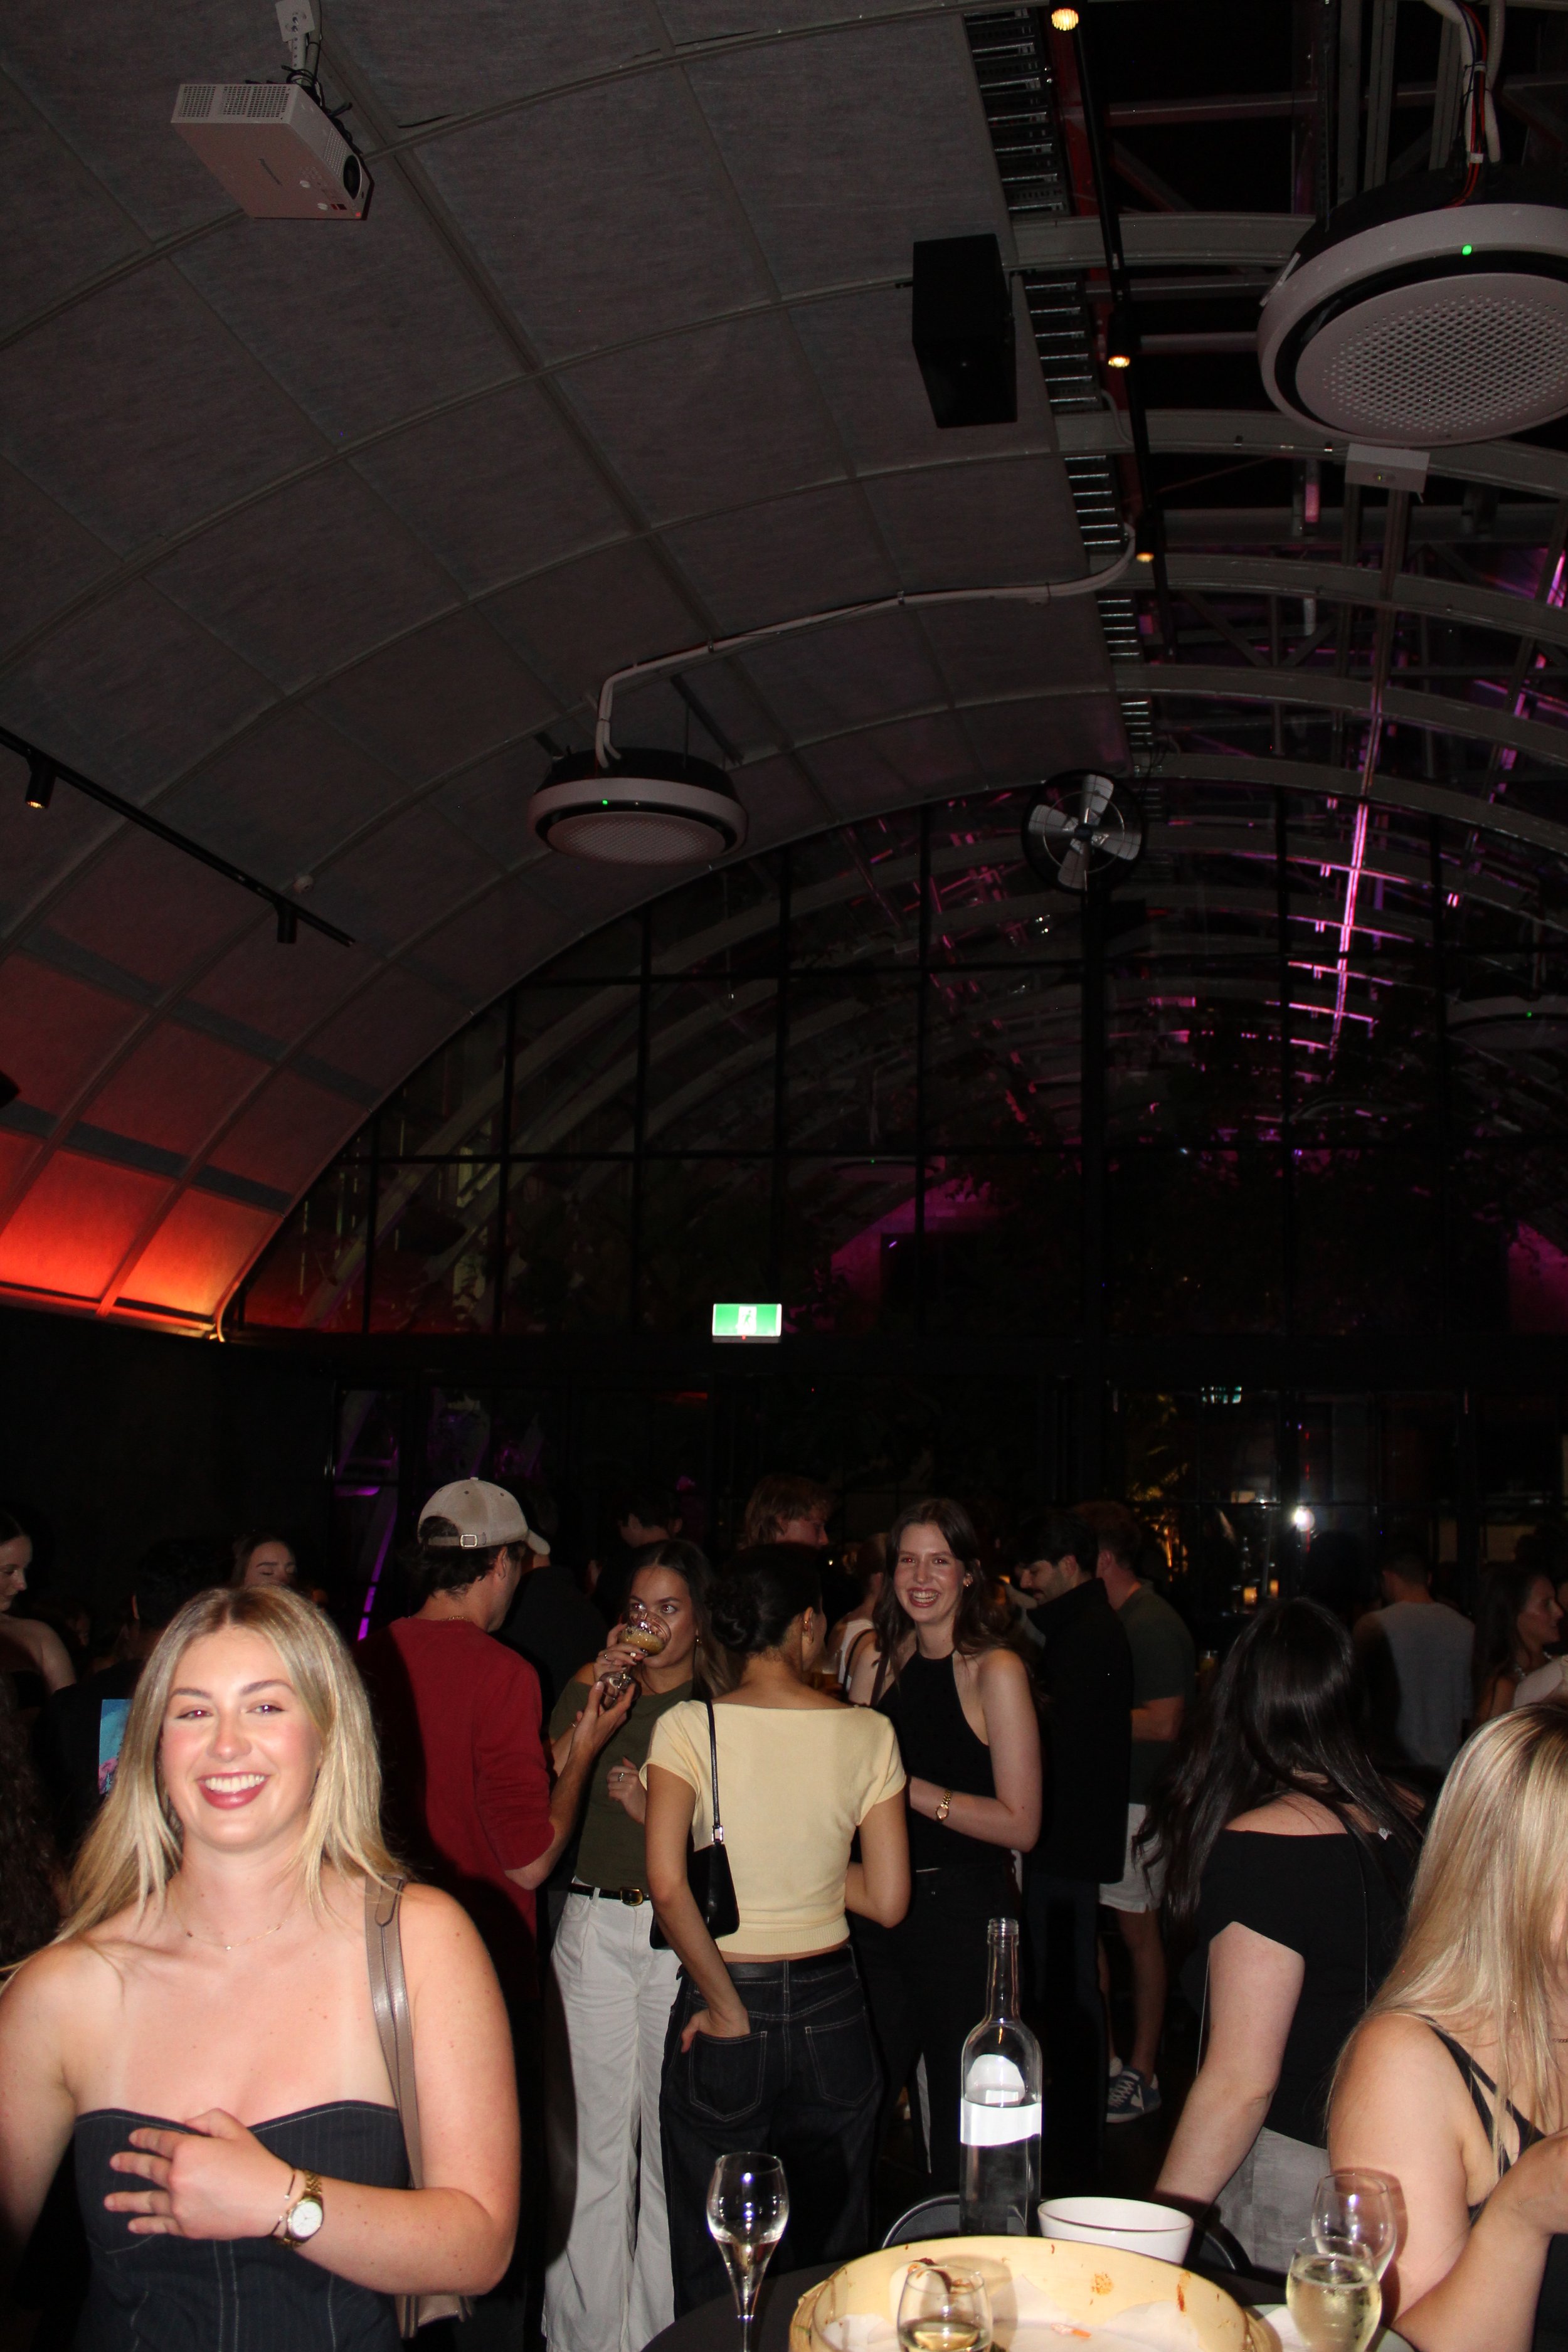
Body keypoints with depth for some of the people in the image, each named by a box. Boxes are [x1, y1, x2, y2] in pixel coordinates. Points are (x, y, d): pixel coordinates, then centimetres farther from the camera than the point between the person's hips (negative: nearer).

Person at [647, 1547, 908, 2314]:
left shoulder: (688, 1727, -11)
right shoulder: (868, 1734, -6)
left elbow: (668, 1884, -20)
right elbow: (888, 1900, -5)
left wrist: (727, 2011, -11)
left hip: (723, 2002, -2)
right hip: (831, 2012, 2)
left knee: (712, 2273, 14)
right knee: (828, 2257, 19)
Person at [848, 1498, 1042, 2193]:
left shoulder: (995, 1670, -10)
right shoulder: (877, 1659, 7)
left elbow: (1020, 1824, -13)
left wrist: (912, 1789, -17)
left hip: (965, 1909, -5)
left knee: (964, 2129, 5)